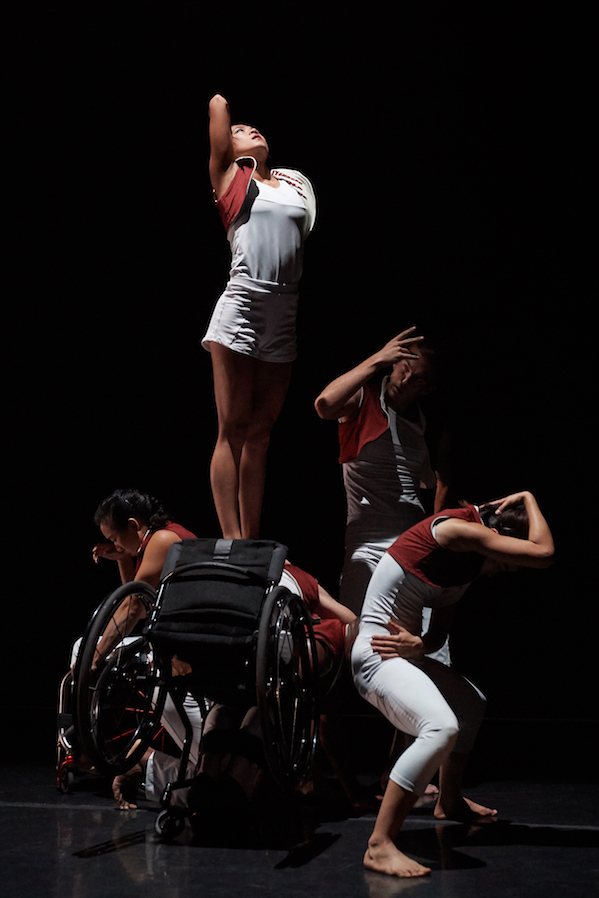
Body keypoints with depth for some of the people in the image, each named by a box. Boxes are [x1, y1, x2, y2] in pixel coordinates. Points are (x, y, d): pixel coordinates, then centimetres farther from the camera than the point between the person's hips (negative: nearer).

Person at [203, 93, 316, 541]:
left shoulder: (296, 181, 18)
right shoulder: (229, 176, 8)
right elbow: (218, 107, 9)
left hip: (288, 315, 4)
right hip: (243, 305, -4)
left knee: (261, 429, 7)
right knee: (233, 428, -4)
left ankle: (252, 541, 10)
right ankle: (232, 541, -5)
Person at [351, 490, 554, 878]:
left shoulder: (465, 563, 12)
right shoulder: (456, 529, -19)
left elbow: (439, 634, 8)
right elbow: (543, 553, -22)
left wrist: (419, 644, -15)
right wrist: (529, 499, -7)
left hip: (403, 652, 11)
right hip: (378, 656, -11)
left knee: (473, 704, 30)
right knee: (441, 727, -32)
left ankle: (450, 801, 47)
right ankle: (379, 846, -32)